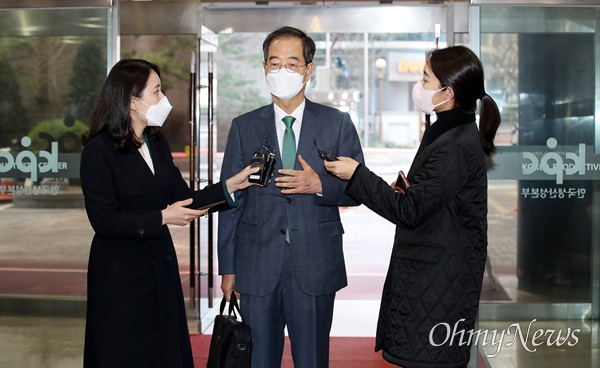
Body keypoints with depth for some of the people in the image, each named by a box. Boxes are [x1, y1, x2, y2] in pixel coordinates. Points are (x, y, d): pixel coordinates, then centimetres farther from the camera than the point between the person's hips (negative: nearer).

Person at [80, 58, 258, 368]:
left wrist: (230, 186, -6)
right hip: (120, 277, -7)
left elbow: (182, 198, 4)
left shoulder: (157, 143, 8)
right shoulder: (99, 150, -15)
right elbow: (104, 221, -20)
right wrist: (162, 218, -21)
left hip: (160, 268, 7)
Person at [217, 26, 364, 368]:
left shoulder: (338, 123, 4)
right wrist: (228, 268, 4)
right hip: (257, 269, 1)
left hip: (315, 269, -1)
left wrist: (320, 185, -17)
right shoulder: (244, 127, 7)